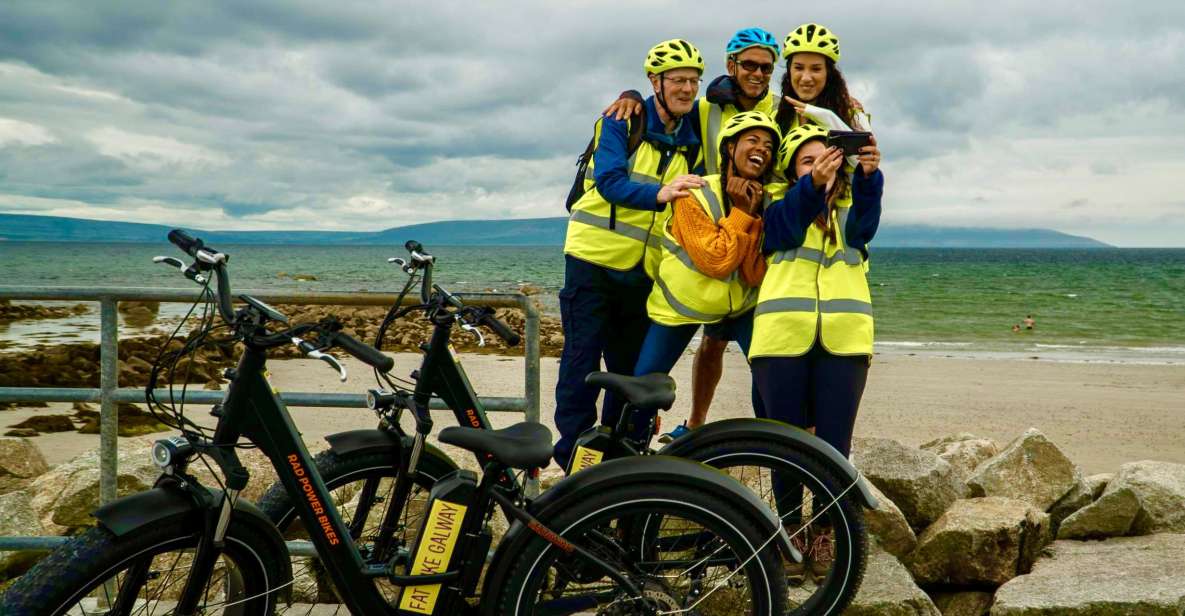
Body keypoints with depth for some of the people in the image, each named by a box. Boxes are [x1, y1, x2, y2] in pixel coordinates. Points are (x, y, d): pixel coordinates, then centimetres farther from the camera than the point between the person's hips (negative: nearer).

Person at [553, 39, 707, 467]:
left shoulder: (691, 142, 11)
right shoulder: (624, 123, -4)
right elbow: (610, 181, -18)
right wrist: (659, 194, -34)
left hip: (643, 270, 5)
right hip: (594, 259, -5)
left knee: (631, 368, 9)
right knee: (583, 359, -4)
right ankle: (573, 456, 4)